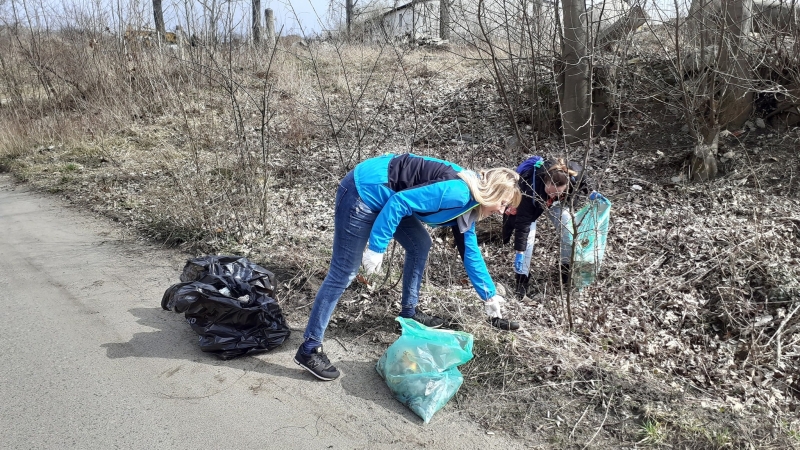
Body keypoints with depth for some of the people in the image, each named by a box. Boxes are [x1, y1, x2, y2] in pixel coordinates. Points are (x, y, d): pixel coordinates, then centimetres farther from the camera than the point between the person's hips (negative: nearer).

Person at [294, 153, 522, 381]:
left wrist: (490, 298, 26)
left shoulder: (468, 203, 10)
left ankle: (409, 312, 33)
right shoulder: (457, 193, -19)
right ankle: (309, 349, 3)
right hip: (364, 191, -10)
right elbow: (400, 203, -22)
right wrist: (376, 248, -19)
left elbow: (471, 254, 21)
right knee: (342, 274, -6)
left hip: (384, 194, 10)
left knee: (420, 245, 16)